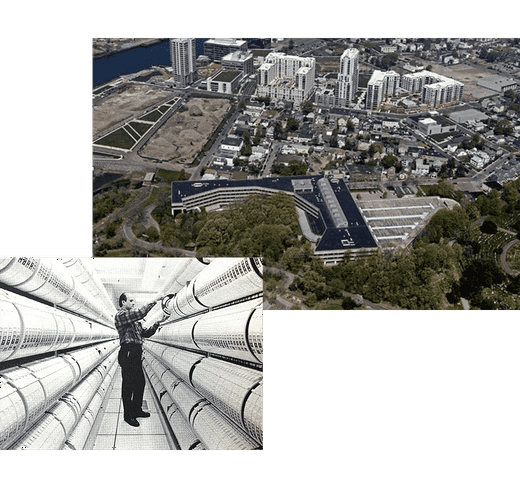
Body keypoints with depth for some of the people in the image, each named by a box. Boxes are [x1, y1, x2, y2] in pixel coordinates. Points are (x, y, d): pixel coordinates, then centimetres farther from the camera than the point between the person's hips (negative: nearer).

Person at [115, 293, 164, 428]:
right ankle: (128, 415, 6)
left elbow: (145, 333, 19)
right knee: (128, 385, -2)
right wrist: (154, 302, -16)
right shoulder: (121, 315, -8)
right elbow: (140, 313, -23)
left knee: (140, 382, 15)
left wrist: (156, 325, 5)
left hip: (136, 354, 9)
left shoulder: (134, 319, 22)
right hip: (128, 353, -9)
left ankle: (137, 410, 28)